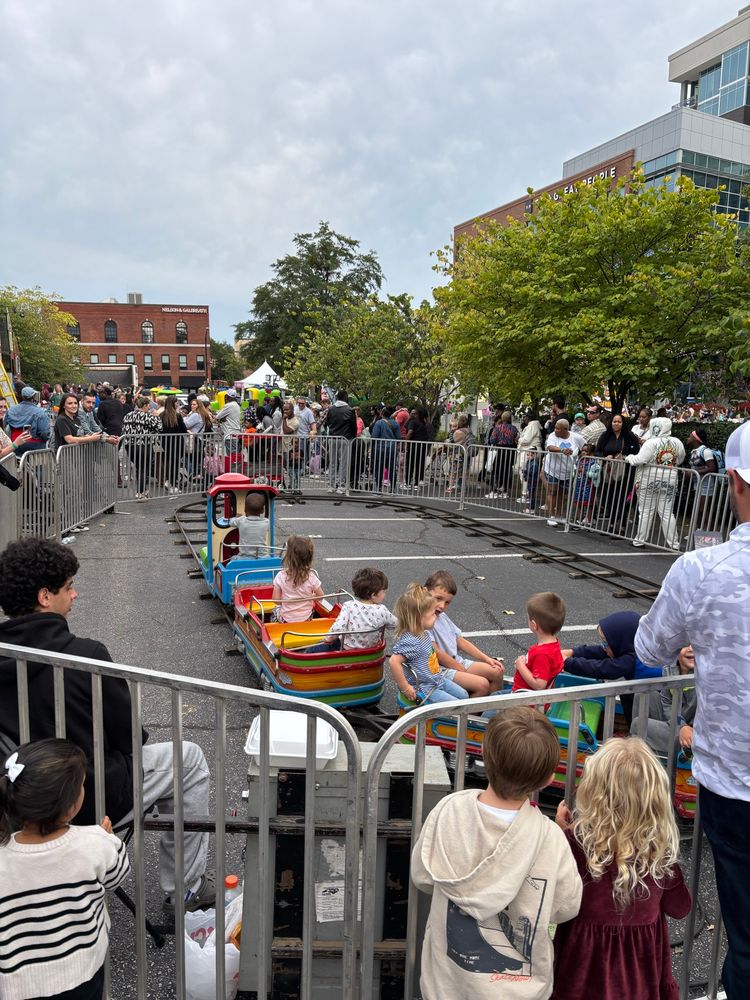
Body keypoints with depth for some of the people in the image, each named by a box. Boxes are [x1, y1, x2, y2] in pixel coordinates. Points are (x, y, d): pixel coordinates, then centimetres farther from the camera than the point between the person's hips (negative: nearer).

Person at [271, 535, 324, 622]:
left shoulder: (281, 576, -17)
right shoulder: (312, 576, -17)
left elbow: (276, 600, -10)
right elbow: (320, 596, -5)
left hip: (285, 619, 0)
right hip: (306, 618, 0)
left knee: (275, 612, 29)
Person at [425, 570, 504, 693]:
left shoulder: (442, 616, 13)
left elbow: (461, 640, 17)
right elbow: (436, 653, -20)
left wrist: (486, 658, 10)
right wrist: (462, 670, -13)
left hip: (458, 661, 9)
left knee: (497, 671, 3)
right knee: (482, 685, -22)